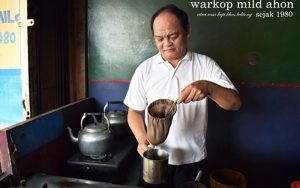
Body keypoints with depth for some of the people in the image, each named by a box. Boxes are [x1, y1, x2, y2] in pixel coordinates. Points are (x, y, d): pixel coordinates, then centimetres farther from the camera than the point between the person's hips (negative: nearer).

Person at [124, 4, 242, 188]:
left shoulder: (205, 64, -7)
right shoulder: (144, 69, -3)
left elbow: (235, 103, -13)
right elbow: (134, 111, 2)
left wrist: (208, 87, -32)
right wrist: (142, 139, -16)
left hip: (195, 161, 0)